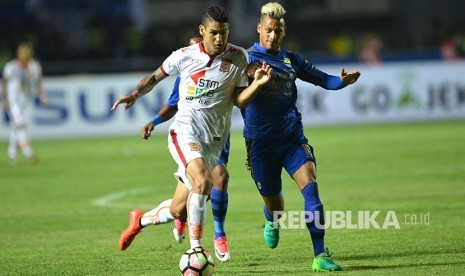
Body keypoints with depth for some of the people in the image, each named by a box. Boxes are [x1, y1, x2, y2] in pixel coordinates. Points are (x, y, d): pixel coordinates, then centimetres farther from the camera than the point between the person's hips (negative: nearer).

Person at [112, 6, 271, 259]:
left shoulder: (238, 57, 1)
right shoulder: (185, 56, -1)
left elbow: (240, 101, 1)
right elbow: (156, 76, 15)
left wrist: (258, 83, -16)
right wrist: (136, 94, -1)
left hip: (214, 141, 3)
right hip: (185, 131, -3)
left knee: (181, 209, 7)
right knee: (203, 180, -31)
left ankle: (141, 220, 37)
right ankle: (195, 251, -24)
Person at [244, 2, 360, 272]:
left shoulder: (291, 60, 9)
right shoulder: (246, 59, -2)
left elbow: (323, 79, 9)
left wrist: (343, 81, -13)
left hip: (292, 137, 2)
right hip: (261, 142, -2)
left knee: (310, 185, -20)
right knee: (275, 206, 7)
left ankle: (320, 255, -20)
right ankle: (273, 222, 48)